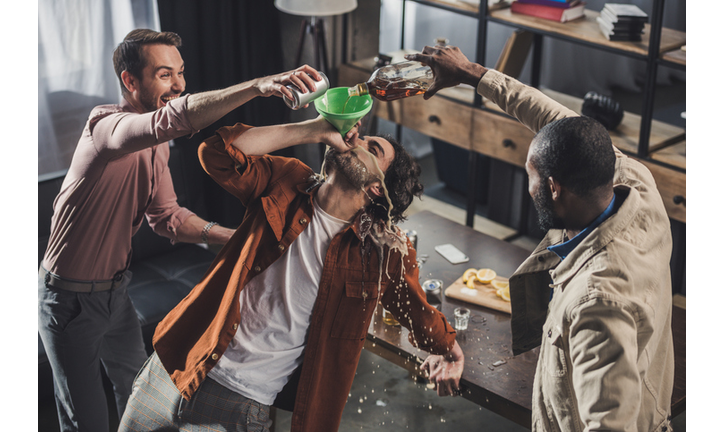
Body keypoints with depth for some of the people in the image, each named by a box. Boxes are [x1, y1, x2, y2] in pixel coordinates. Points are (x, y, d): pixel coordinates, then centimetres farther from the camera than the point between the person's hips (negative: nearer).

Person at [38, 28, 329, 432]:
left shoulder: (156, 142, 3)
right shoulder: (107, 126, -28)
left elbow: (166, 216, 6)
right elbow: (174, 118, -49)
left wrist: (235, 237, -6)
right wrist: (259, 86, -59)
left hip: (116, 288, 8)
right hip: (69, 298, -8)